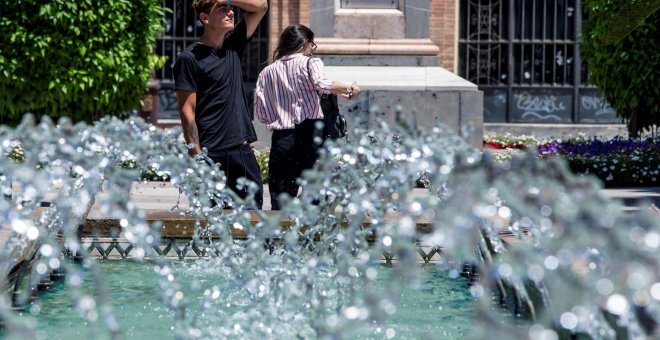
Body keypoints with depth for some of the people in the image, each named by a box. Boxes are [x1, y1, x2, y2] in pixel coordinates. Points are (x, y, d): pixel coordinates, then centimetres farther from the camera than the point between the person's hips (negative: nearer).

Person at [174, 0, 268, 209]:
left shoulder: (233, 45, 12)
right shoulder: (190, 58, -6)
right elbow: (187, 111, -9)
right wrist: (197, 157, -15)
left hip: (243, 150, 7)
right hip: (213, 154, -6)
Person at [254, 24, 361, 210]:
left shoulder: (266, 73, 14)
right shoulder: (309, 63, 2)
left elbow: (262, 115, 9)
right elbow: (321, 84, -19)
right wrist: (348, 88, -6)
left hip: (281, 138, 3)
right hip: (309, 134, -3)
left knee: (280, 200, 3)